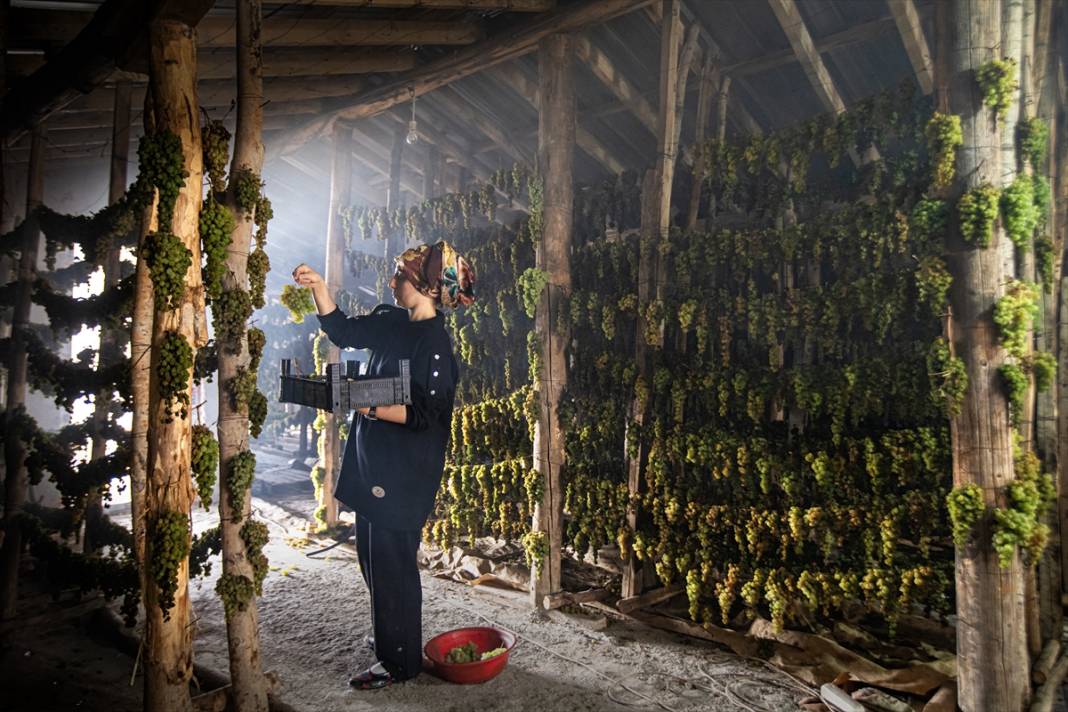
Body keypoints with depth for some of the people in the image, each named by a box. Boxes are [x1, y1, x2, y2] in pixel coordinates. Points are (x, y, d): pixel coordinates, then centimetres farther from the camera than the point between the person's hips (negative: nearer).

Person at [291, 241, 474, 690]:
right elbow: (342, 331, 15)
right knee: (372, 555, 22)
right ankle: (388, 633, 43)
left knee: (391, 564, 3)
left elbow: (429, 416, -22)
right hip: (373, 464, 9)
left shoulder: (435, 344, -20)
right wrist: (318, 287, 5)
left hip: (404, 474, -9)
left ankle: (399, 662, 22)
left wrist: (370, 407, -26)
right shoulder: (391, 321, 5)